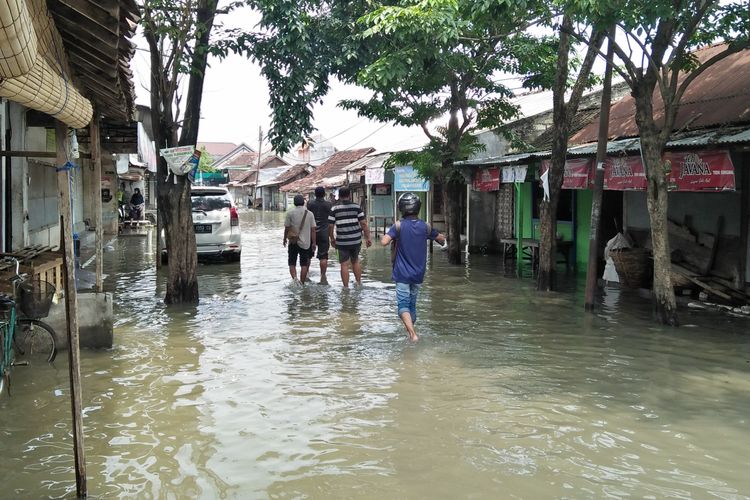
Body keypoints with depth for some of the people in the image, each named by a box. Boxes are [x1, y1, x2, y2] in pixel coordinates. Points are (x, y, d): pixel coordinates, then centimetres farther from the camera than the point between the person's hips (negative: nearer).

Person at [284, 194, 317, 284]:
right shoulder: (310, 213, 0)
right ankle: (302, 283, 10)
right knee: (304, 264, 9)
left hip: (293, 242, -1)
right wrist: (313, 243, 4)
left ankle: (294, 278, -15)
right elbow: (313, 229, -1)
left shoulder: (290, 213, -5)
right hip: (305, 242, 1)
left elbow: (287, 228, -2)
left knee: (292, 263, 8)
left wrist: (285, 239, 13)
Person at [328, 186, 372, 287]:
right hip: (356, 240, 2)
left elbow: (330, 226, -3)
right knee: (355, 261, 21)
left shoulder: (334, 208, -2)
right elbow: (363, 223, -3)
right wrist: (367, 238, 3)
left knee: (344, 264, 3)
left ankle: (346, 287, 5)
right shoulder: (356, 207, 0)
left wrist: (332, 239, 10)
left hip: (342, 241, -2)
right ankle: (359, 282, 26)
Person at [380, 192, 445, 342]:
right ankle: (410, 330, 28)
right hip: (418, 274, 4)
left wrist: (384, 236, 0)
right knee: (412, 304, 17)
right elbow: (442, 240, 10)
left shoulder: (399, 226, -11)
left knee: (403, 304, -5)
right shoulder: (425, 226, -1)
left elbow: (384, 242, -21)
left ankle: (412, 333, -22)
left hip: (402, 273, -4)